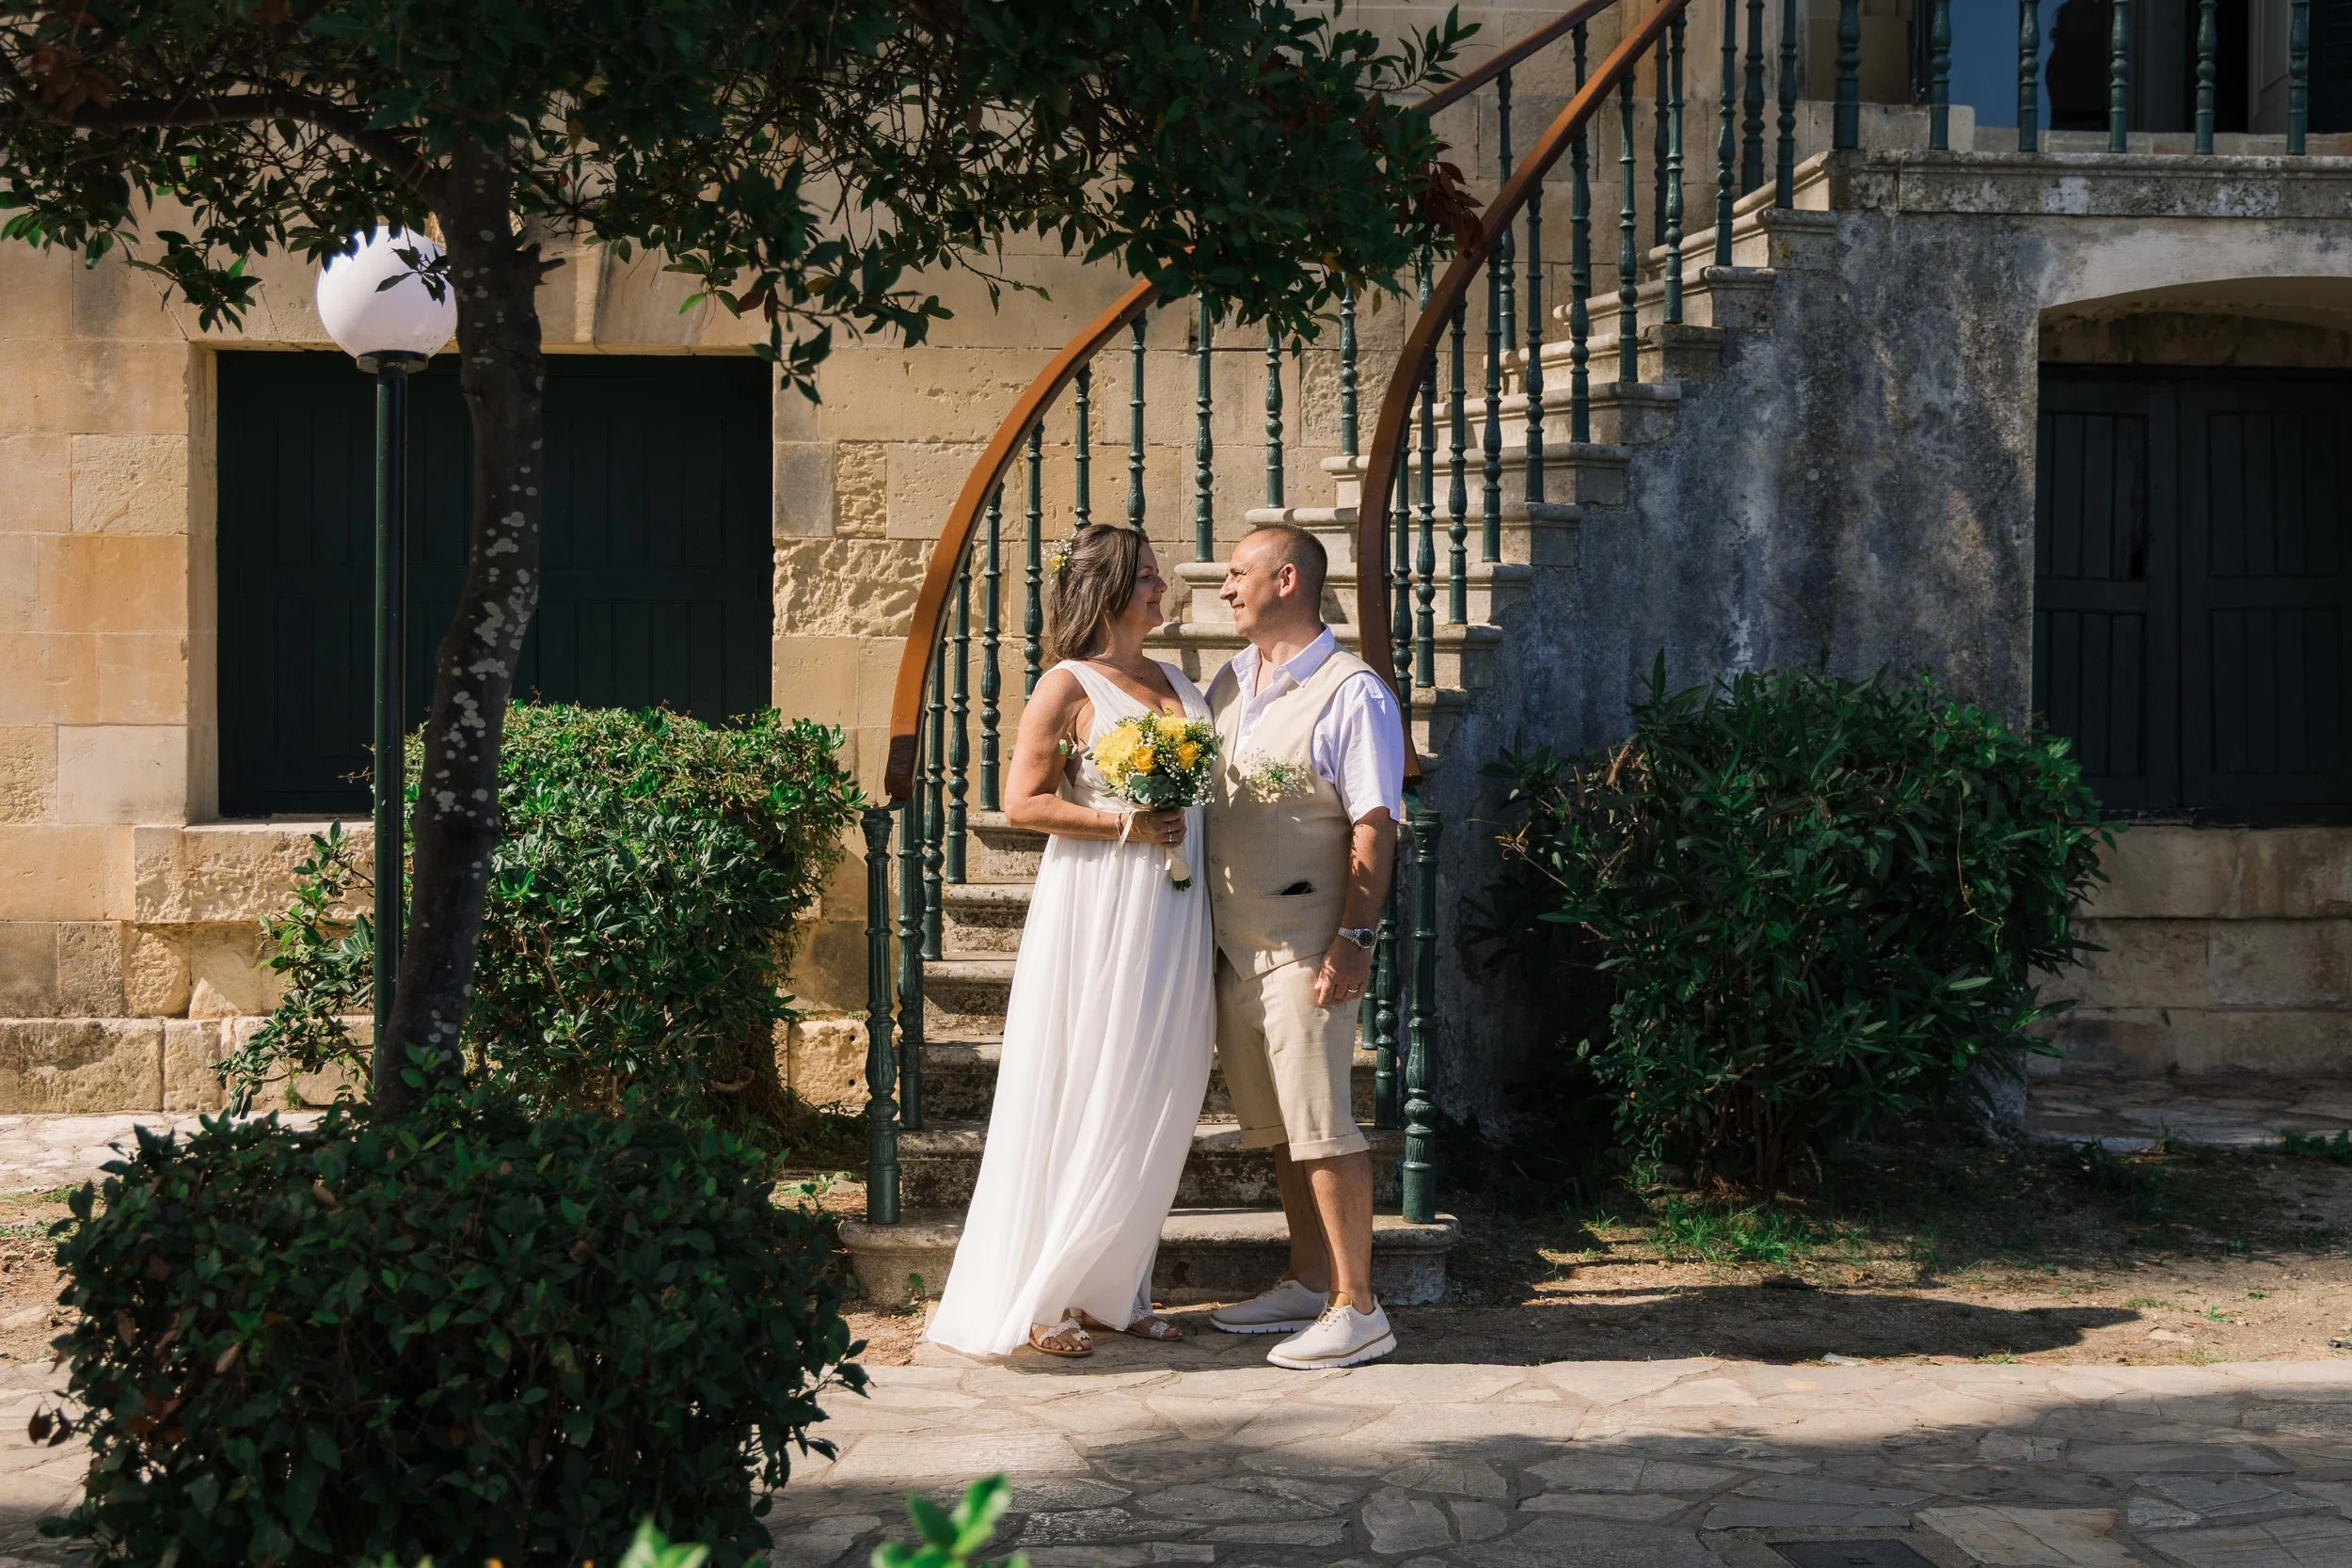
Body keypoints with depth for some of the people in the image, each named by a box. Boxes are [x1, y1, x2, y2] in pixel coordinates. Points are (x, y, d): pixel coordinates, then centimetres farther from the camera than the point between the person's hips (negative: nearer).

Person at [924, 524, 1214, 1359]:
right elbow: (1024, 802, -12)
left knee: (1155, 1103, 7)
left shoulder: (1176, 683, 15)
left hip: (1172, 913, 7)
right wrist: (1127, 825, -16)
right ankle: (1041, 1298, 6)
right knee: (1082, 1099, -3)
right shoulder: (1068, 686, -6)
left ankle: (1115, 1288, 17)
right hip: (1098, 909, -7)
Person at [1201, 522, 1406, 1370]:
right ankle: (1309, 1286, 25)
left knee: (1318, 1123, -7)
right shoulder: (1229, 680, 14)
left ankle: (1357, 1310, -1)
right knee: (1275, 1124, 14)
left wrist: (1355, 937, -20)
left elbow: (1374, 828, -14)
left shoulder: (1352, 693, -10)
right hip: (1232, 942, 8)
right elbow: (1197, 792, 19)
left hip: (1303, 945, -8)